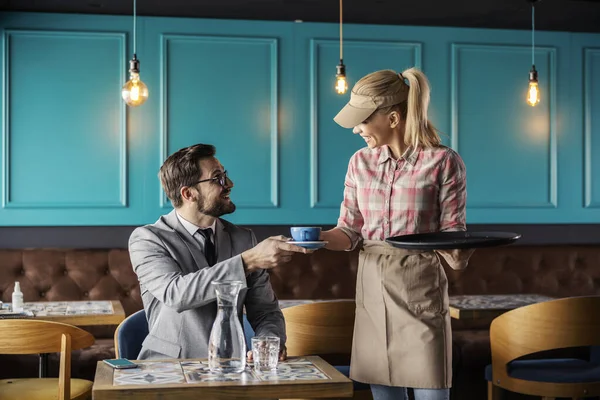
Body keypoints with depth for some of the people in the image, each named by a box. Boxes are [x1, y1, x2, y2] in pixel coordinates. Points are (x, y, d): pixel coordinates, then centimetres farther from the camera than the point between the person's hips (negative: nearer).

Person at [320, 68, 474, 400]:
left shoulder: (442, 161, -8)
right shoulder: (361, 162, 6)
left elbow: (452, 233, -5)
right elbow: (349, 232, 8)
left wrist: (456, 253, -27)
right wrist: (320, 237, -12)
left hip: (421, 290, -4)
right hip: (372, 288, 5)